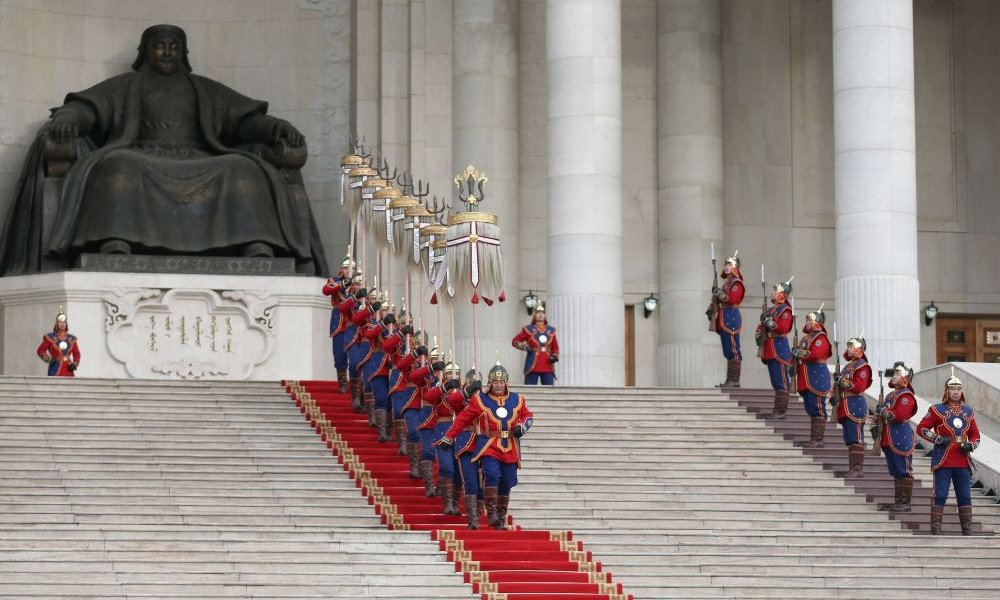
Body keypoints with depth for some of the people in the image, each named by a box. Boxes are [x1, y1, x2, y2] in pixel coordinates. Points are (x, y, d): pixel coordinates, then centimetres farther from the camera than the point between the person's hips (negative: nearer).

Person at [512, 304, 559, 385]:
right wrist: (524, 346, -8)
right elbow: (515, 341, 9)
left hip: (548, 368, 3)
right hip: (533, 367, -3)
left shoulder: (551, 330, 14)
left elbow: (555, 347, 20)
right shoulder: (528, 329, 4)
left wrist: (555, 356, 1)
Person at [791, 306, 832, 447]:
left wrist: (800, 353, -14)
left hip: (817, 378, -10)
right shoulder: (806, 337, 20)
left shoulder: (820, 338, -10)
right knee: (810, 409, 11)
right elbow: (800, 353, 26)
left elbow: (816, 354, -23)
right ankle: (814, 439, 16)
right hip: (807, 380, 10)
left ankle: (818, 439, -9)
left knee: (817, 409, -9)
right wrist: (795, 354, 6)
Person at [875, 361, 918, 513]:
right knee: (895, 472, 12)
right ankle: (898, 502, 17)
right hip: (889, 438, 10)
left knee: (904, 471, -7)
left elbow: (900, 415, -21)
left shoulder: (906, 396, -9)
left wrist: (884, 413, -10)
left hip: (901, 438, -10)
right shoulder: (891, 395, 21)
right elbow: (884, 416, 24)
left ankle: (905, 504, -7)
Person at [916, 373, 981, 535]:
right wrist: (937, 439, -13)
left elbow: (975, 434, 21)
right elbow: (921, 428, -1)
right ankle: (936, 529, -3)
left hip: (963, 462, 5)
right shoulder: (937, 410, -1)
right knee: (940, 495, -6)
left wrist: (970, 445, -1)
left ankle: (967, 530, 11)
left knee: (965, 496, 6)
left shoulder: (968, 412, 13)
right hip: (943, 461, -5)